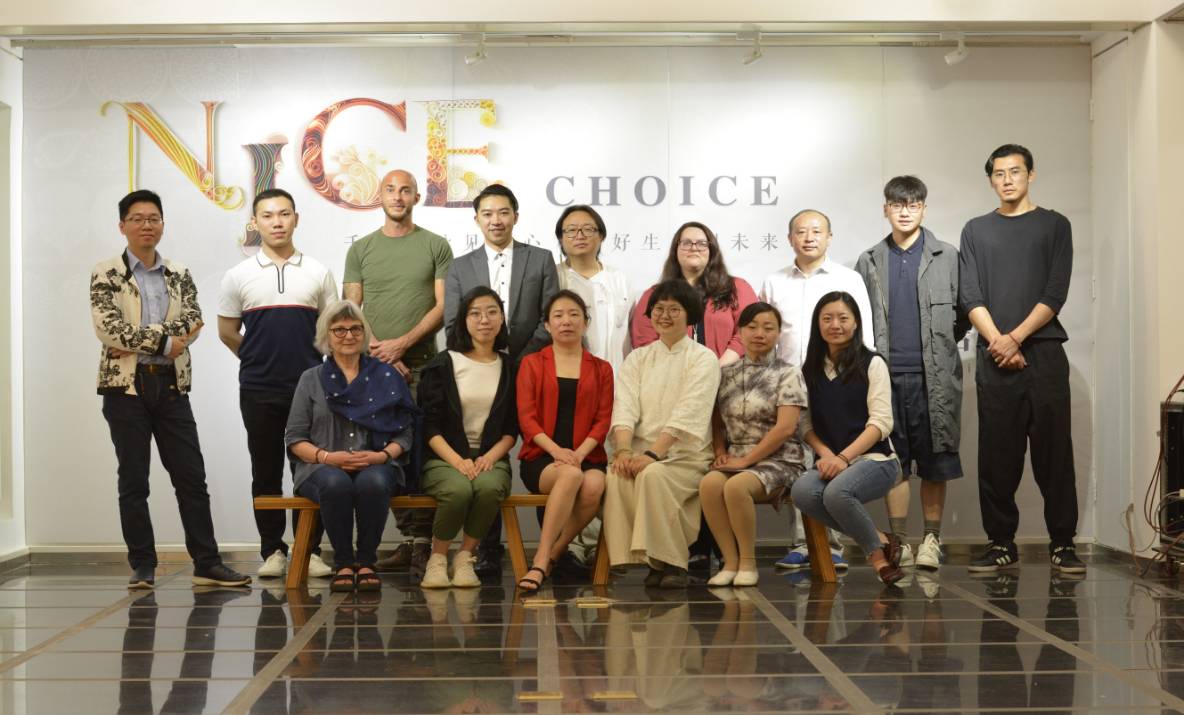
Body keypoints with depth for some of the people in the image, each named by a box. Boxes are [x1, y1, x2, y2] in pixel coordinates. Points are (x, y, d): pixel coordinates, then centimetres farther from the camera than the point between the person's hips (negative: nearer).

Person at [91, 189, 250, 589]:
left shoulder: (179, 275, 12)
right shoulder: (106, 274, 1)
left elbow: (192, 323, -3)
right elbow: (108, 327, -12)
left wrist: (136, 340, -13)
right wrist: (162, 341, -12)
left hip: (171, 385, 3)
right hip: (126, 386, -3)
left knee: (191, 477, 2)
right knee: (134, 480, 2)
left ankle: (207, 564, 6)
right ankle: (142, 567, 9)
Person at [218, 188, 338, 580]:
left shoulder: (317, 273, 5)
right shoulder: (239, 276, 4)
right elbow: (227, 331, 12)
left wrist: (306, 361, 6)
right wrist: (260, 360, 14)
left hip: (309, 388, 0)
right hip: (258, 390, 0)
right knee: (265, 473, 7)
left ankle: (310, 550, 10)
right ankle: (272, 550, 15)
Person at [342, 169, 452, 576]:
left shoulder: (436, 246, 7)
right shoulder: (361, 249, 13)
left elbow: (443, 307, 1)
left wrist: (402, 344, -9)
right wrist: (380, 353, -4)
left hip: (421, 363, -2)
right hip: (374, 365, 2)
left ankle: (422, 545, -7)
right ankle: (408, 540, 8)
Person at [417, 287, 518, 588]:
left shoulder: (509, 368, 12)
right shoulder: (442, 365, 4)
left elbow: (512, 428, 11)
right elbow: (429, 426, -1)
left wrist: (490, 456, -8)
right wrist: (458, 461, -15)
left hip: (490, 457, 2)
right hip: (444, 458, -2)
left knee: (489, 487, -34)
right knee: (458, 489, -35)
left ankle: (465, 558, -12)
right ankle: (437, 559, -10)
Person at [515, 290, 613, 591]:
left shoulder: (601, 369, 16)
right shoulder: (532, 364, 12)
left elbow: (603, 420, 6)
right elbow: (526, 418, 2)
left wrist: (579, 453, -12)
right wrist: (556, 450, -15)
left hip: (586, 456, 2)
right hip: (541, 457, -2)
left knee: (595, 486, -34)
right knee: (571, 475, -36)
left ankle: (550, 556, -18)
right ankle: (542, 560, -32)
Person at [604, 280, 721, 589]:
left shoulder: (703, 359, 2)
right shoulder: (637, 358, 15)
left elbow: (687, 415, -11)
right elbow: (625, 408, 1)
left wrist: (652, 454, -22)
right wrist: (624, 450, -18)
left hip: (686, 456, -3)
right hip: (642, 452, 3)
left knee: (652, 475, -34)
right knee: (617, 476, -29)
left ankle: (671, 563, -19)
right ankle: (649, 559, -19)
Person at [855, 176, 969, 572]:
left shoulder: (947, 257, 6)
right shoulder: (869, 261, 11)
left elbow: (965, 311, 7)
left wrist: (940, 345, 4)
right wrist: (871, 357, 6)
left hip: (932, 375, -1)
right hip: (886, 374, 2)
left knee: (934, 460, 2)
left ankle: (931, 539, 11)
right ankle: (899, 541, 9)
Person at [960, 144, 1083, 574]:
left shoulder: (1054, 225, 9)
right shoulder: (976, 231, 13)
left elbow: (1056, 293, -1)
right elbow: (970, 296, 4)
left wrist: (1015, 337, -11)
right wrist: (998, 342, -9)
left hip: (1044, 352, -1)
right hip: (994, 358, 1)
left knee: (1054, 451, -2)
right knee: (997, 454, 1)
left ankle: (1062, 543, 4)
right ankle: (1001, 544, 7)